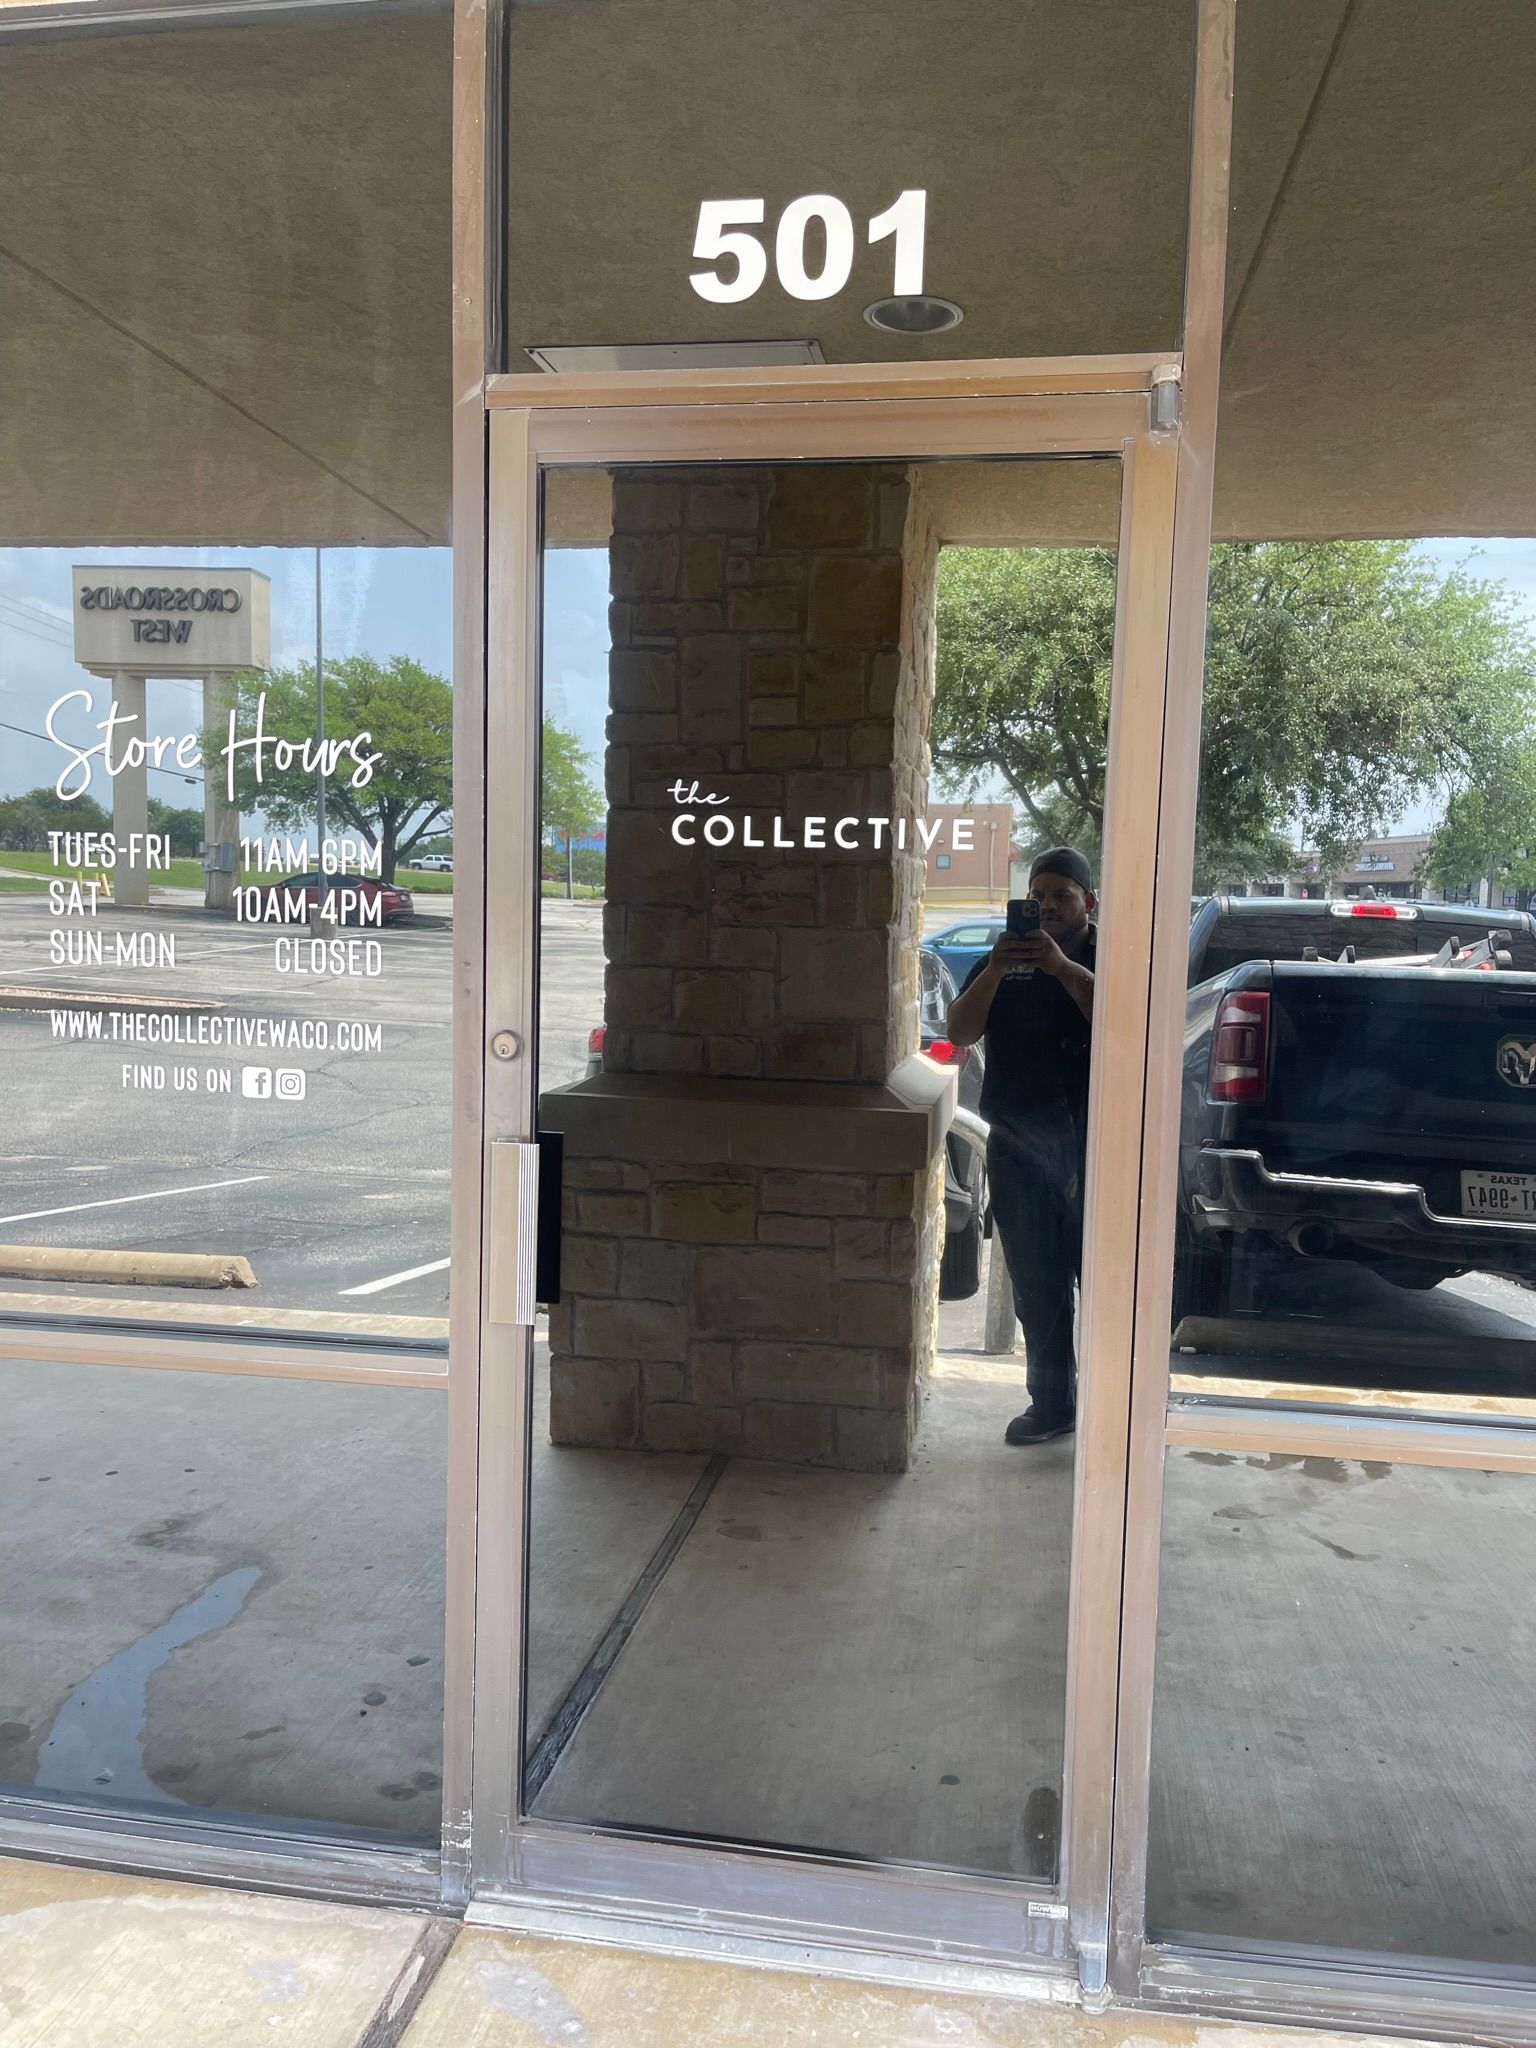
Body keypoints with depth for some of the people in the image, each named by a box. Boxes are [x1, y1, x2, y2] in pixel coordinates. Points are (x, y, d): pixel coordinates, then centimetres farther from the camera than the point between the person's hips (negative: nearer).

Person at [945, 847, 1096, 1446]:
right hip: (1018, 1152, 4)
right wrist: (995, 972, -17)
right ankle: (1052, 1403, 23)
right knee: (1037, 1290, 11)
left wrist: (1066, 969, -26)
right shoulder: (1005, 960, 10)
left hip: (1092, 1150, -3)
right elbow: (959, 1032, -1)